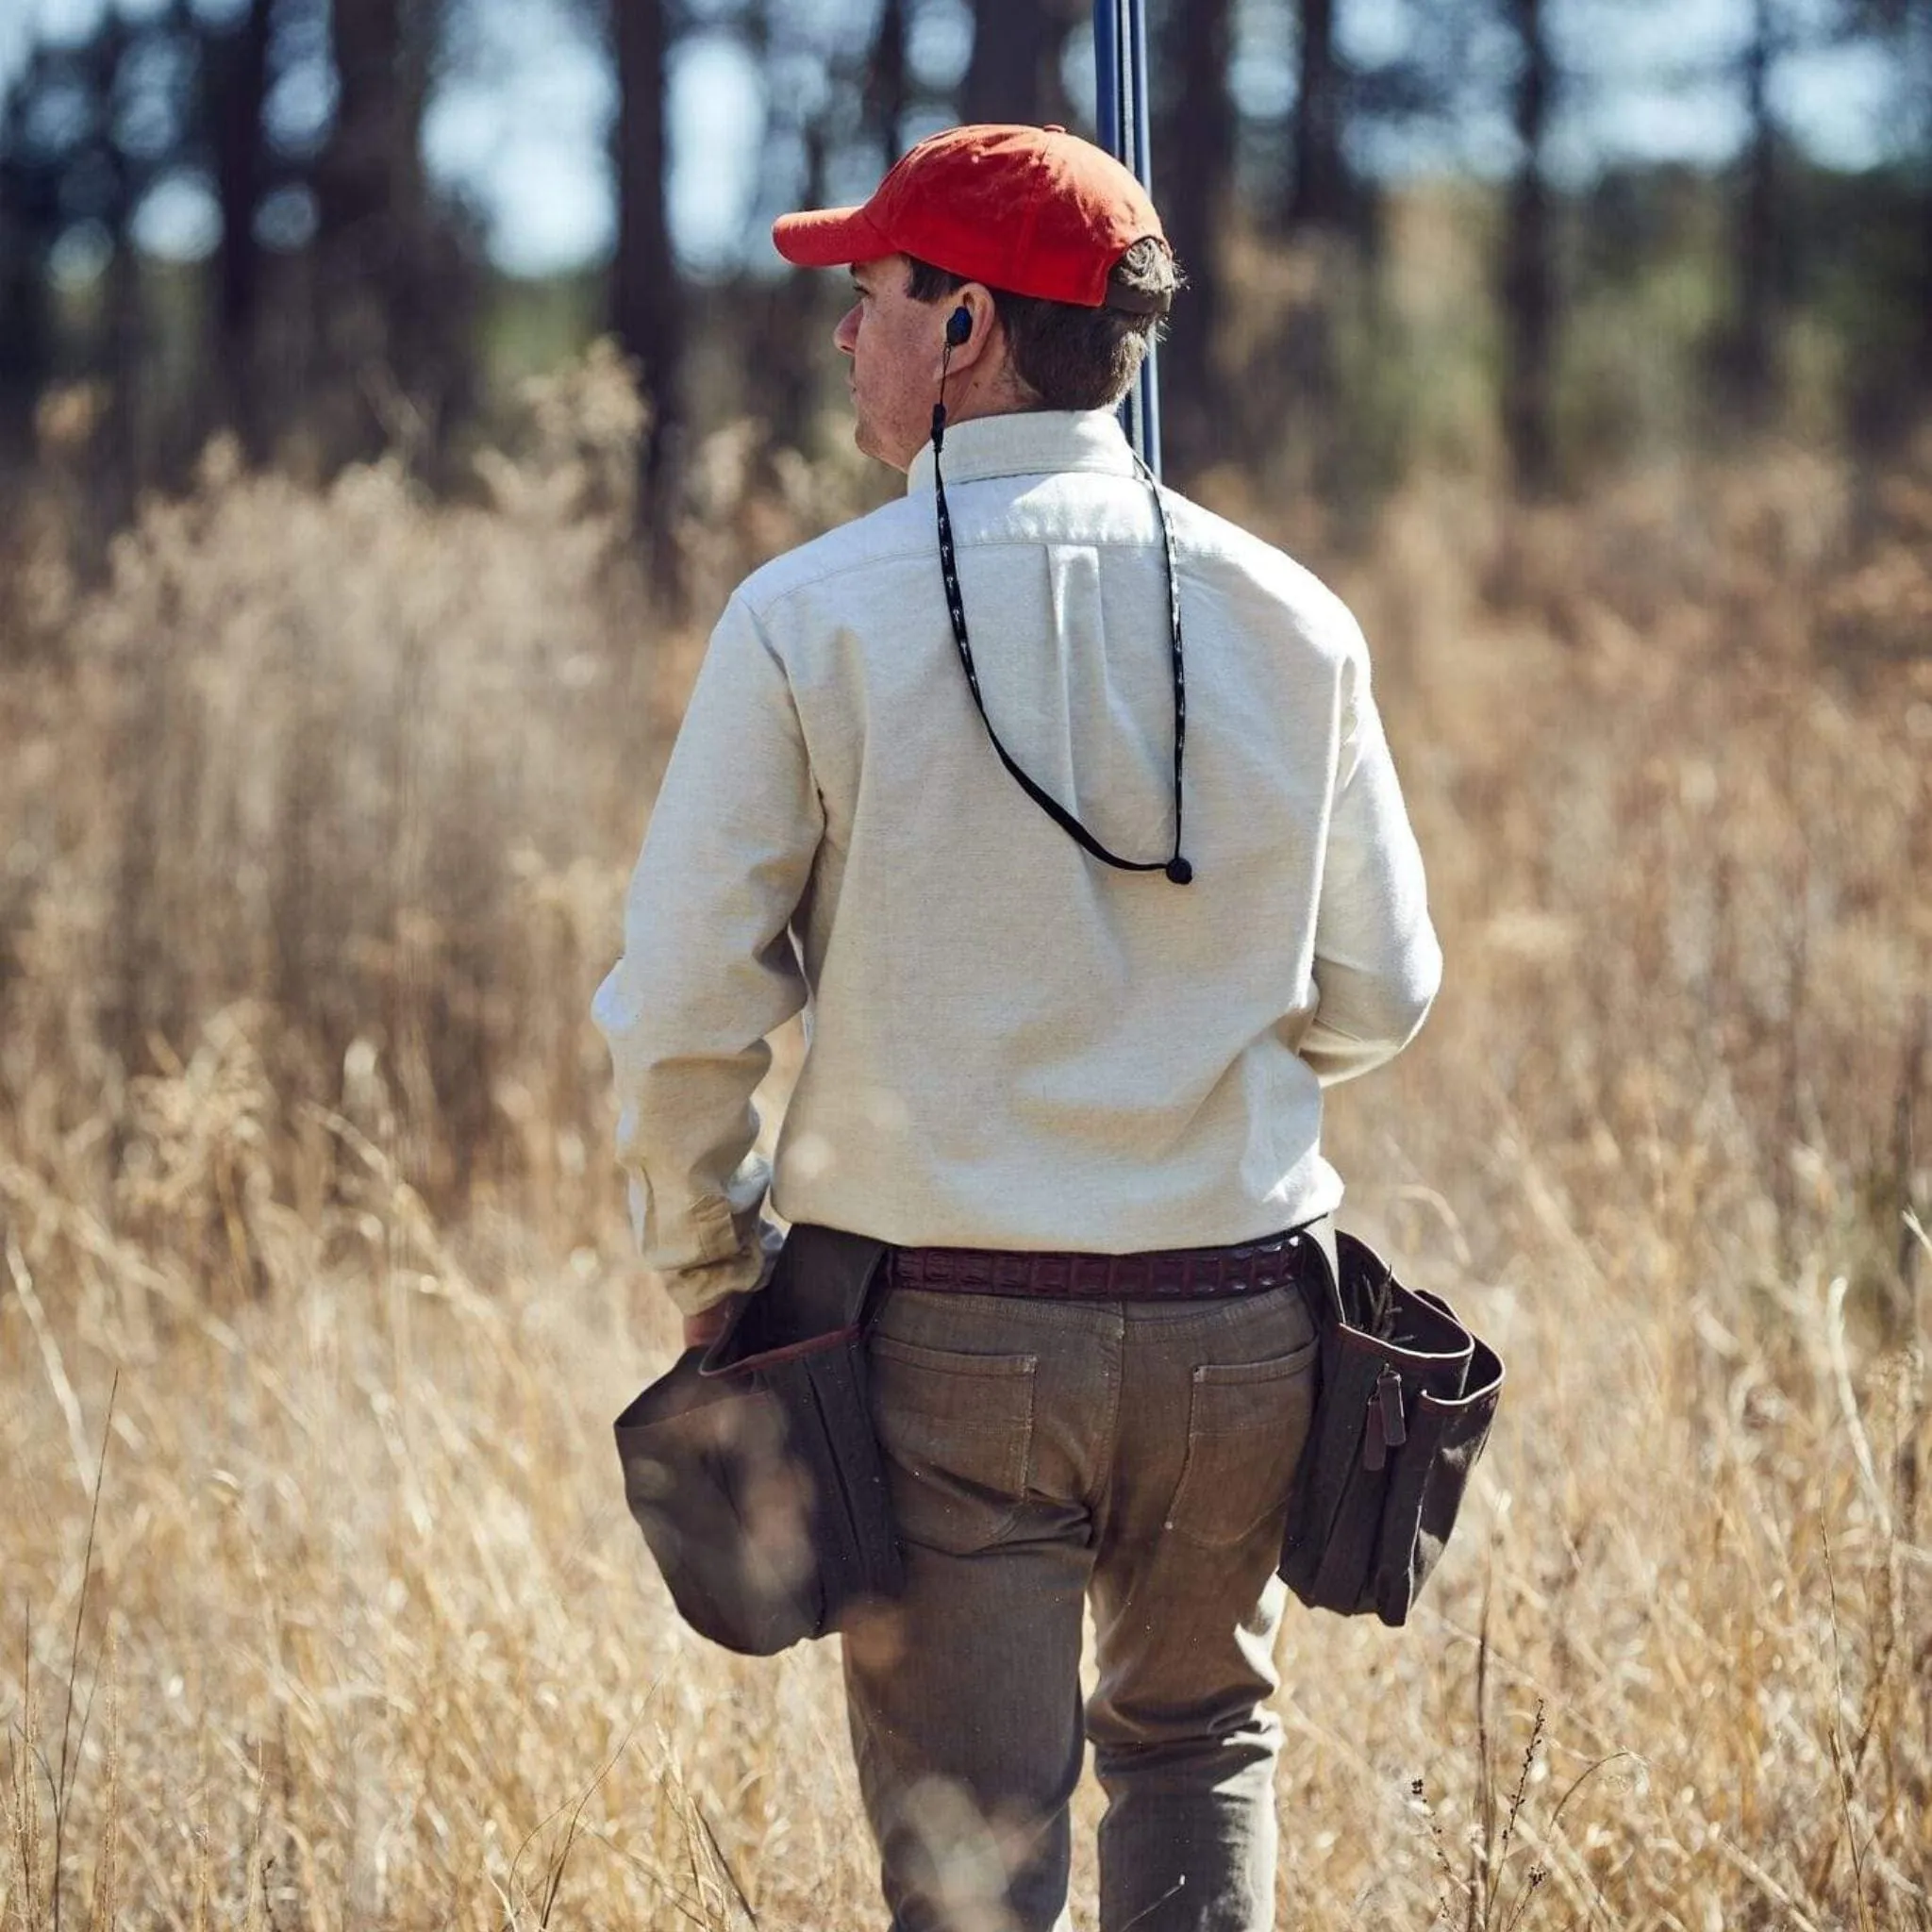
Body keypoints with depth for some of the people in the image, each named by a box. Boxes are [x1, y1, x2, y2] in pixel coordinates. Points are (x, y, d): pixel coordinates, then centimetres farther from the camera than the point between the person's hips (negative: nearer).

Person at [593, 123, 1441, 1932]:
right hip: (1237, 1316, 3)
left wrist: (706, 1268, 9)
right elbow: (1375, 997, 7)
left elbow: (685, 1007, -8)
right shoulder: (1290, 618, 0)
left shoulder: (810, 618, -9)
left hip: (943, 1324, -3)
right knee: (1200, 1748, 24)